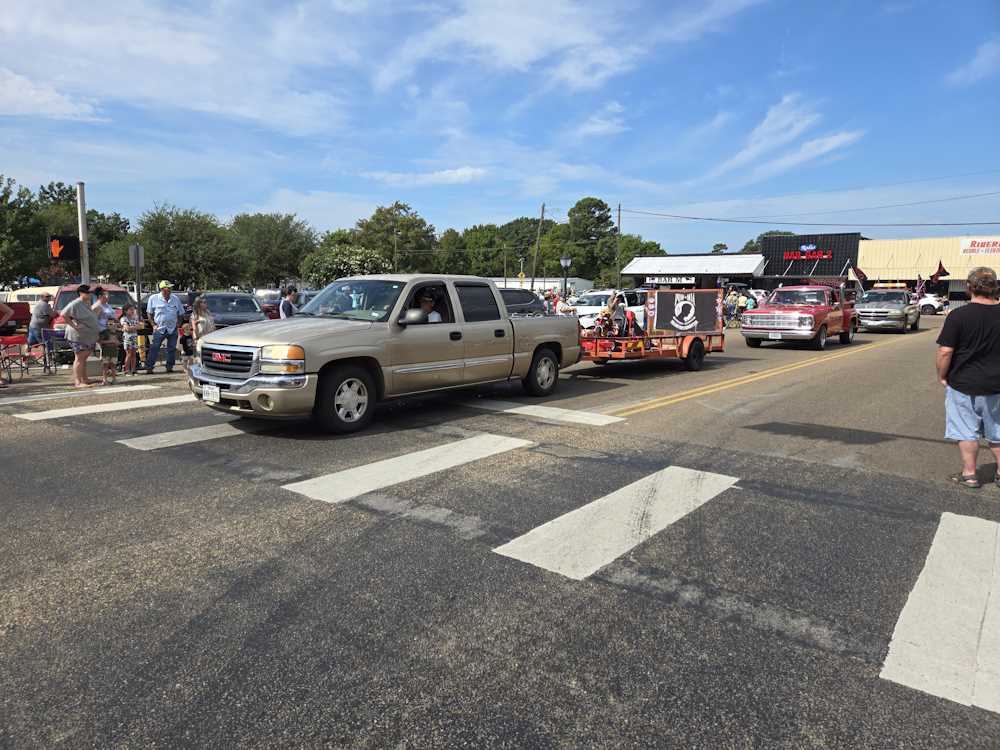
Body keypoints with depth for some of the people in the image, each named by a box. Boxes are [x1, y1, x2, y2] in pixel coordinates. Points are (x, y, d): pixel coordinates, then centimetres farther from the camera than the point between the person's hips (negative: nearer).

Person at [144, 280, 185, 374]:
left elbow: (181, 314, 15)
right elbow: (149, 313, 5)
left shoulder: (175, 299, 7)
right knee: (154, 349, -5)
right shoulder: (153, 299, 0)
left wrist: (178, 324, 4)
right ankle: (149, 368, -3)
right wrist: (153, 325, -4)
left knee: (172, 349, 5)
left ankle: (170, 367, 15)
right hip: (159, 329, -3)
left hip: (172, 330, 3)